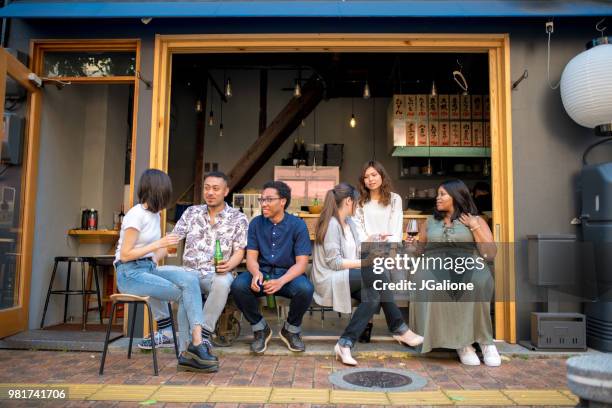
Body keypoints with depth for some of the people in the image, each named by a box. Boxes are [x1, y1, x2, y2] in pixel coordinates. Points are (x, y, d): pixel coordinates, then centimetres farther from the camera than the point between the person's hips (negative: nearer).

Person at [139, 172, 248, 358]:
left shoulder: (238, 218, 4)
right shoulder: (191, 212, 13)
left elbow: (239, 252, -1)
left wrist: (228, 265, -24)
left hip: (216, 274, -3)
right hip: (189, 272, 3)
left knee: (222, 282, -39)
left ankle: (203, 336, -22)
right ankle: (166, 333, -6)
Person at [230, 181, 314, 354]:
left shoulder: (297, 225, -5)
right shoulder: (256, 223, 3)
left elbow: (301, 263, -10)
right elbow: (251, 257, 0)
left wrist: (281, 281, -29)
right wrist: (256, 273, -25)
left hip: (288, 274, -2)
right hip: (262, 272, 2)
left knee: (305, 289, -33)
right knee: (238, 285, -28)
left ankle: (291, 329, 0)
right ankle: (260, 328, -1)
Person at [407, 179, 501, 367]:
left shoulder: (476, 220, 13)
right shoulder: (430, 221, 21)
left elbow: (490, 254, 2)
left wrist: (474, 227, -2)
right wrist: (413, 245, 2)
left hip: (469, 267, -1)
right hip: (435, 267, 2)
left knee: (477, 283, -36)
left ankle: (485, 340, -16)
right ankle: (461, 342, -22)